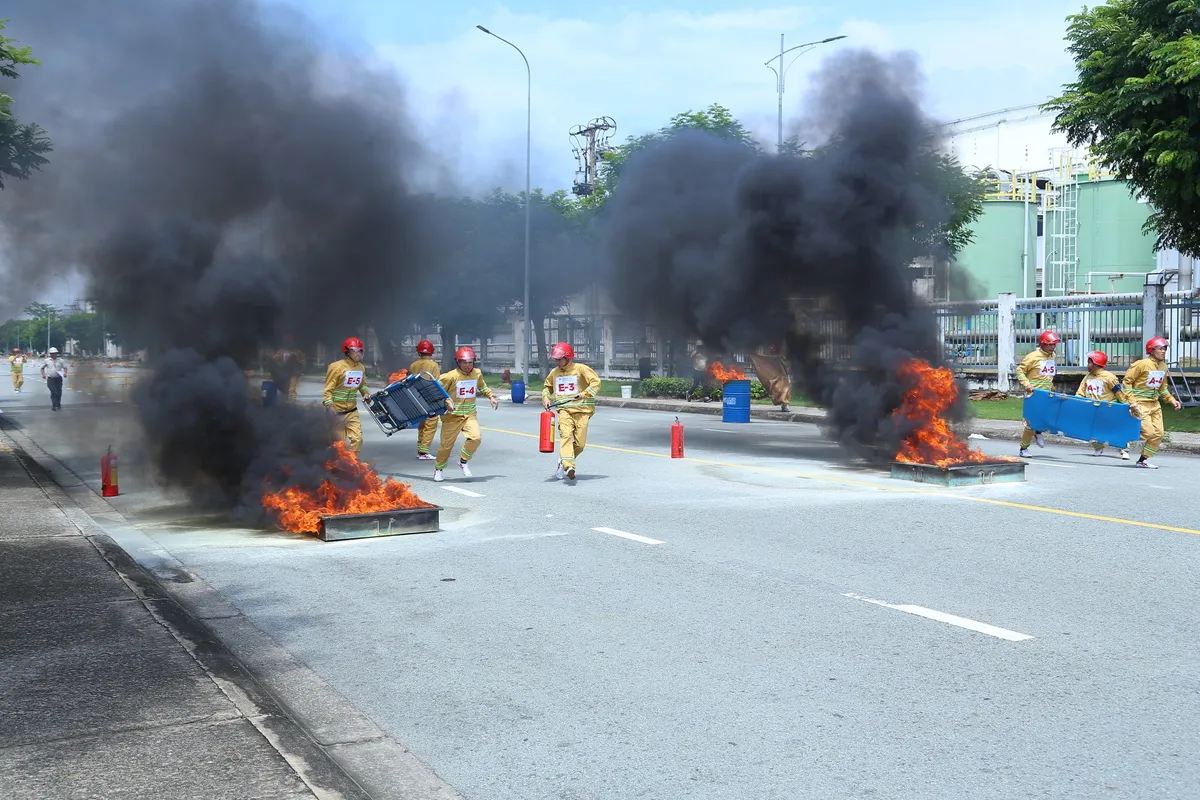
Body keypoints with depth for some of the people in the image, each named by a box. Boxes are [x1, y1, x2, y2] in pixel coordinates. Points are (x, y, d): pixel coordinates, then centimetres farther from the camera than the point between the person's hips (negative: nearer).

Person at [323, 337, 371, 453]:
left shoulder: (361, 368, 5)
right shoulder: (337, 367, -14)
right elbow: (328, 390, -15)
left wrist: (365, 393, 3)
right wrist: (329, 406, -26)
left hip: (352, 411, 5)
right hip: (337, 412, -5)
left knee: (357, 439, -6)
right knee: (339, 443, 2)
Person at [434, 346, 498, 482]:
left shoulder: (477, 374, 3)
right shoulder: (451, 376, -13)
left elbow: (483, 387, 24)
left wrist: (491, 396, 11)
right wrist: (447, 402, -22)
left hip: (470, 414, 3)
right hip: (452, 415, -3)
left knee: (475, 437, -20)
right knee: (446, 444, 3)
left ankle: (463, 461, 5)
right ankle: (439, 469, 27)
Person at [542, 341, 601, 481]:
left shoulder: (580, 369, -1)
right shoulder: (554, 372, 14)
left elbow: (596, 382, -5)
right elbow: (547, 387, 30)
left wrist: (584, 394, -16)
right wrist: (546, 399, 13)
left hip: (581, 409, -2)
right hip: (564, 410, 2)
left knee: (580, 444, -2)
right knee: (566, 434, -24)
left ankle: (563, 461, 23)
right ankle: (568, 466, -37)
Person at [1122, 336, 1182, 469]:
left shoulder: (1163, 367, 9)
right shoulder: (1141, 364, -14)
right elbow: (1127, 382, -12)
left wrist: (1172, 400, 12)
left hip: (1155, 404, 8)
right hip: (1140, 403, -7)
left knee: (1158, 434, 2)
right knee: (1148, 432, -18)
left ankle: (1143, 460, 13)